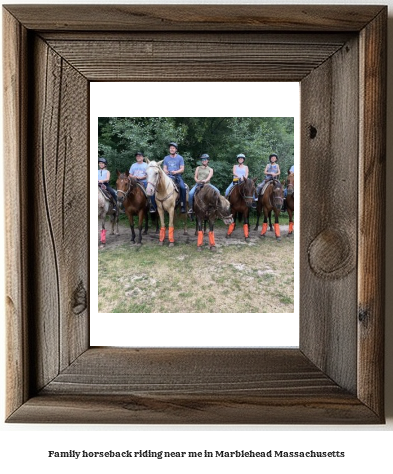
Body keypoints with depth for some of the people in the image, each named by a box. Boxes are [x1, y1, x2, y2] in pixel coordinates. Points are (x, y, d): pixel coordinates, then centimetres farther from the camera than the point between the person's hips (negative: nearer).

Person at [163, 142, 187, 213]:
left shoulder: (180, 158, 7)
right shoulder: (166, 158, 14)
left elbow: (182, 169, 2)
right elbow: (164, 168, 13)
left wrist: (176, 172, -17)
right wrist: (166, 171, -11)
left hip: (177, 176, -2)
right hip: (168, 176, 2)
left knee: (183, 187, -28)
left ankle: (183, 206, -21)